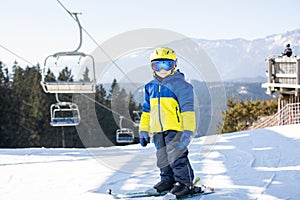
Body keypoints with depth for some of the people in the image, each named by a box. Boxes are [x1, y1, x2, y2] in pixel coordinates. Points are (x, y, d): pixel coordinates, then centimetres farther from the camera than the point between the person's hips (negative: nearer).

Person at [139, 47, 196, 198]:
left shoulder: (180, 84, -8)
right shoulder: (151, 87, 13)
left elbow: (187, 109, -13)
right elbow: (147, 110, 22)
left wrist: (188, 130, -20)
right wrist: (143, 129, 18)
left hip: (175, 128, -7)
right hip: (158, 130, 7)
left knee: (177, 156, -8)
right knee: (163, 159, 13)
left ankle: (185, 182, 4)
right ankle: (168, 179, 27)